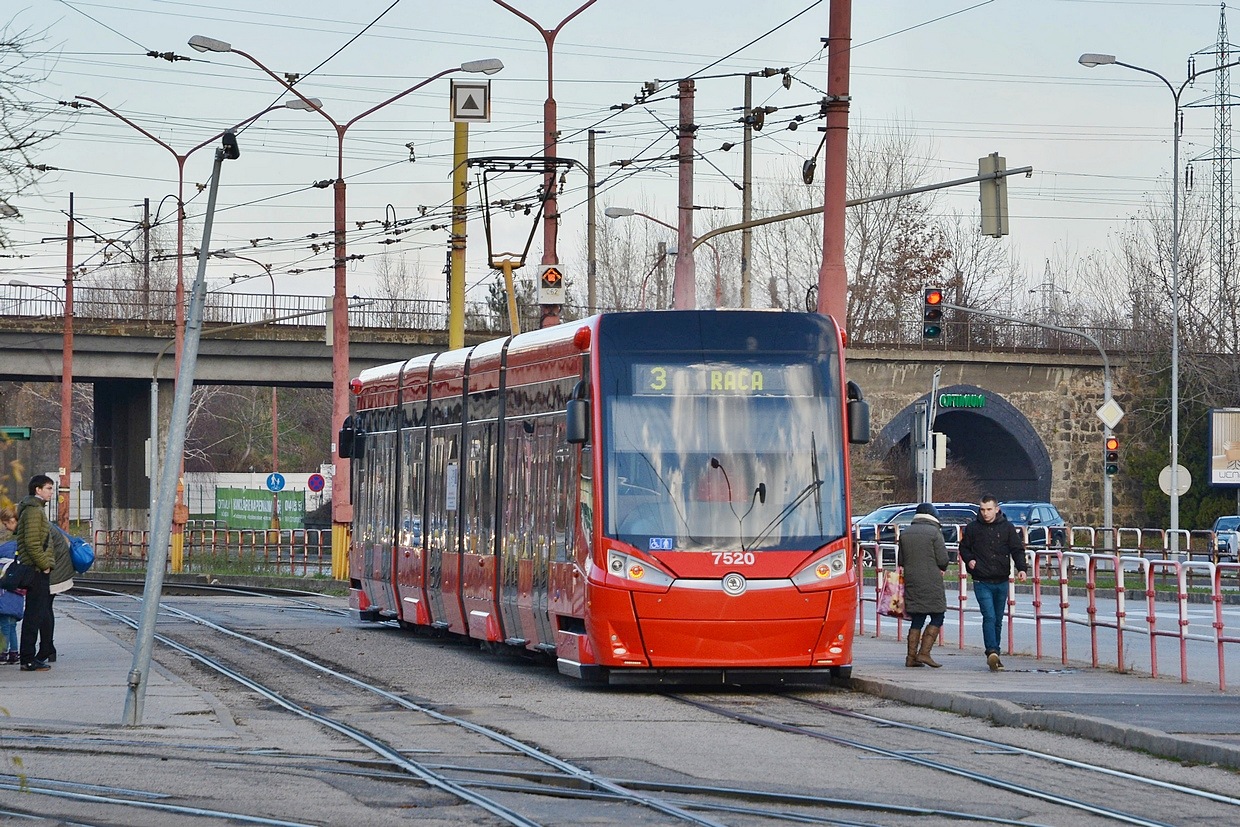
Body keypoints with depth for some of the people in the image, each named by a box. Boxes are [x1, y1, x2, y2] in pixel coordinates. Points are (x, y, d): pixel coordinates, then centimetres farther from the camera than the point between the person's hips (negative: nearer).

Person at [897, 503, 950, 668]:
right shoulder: (934, 532, -7)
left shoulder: (905, 533, 10)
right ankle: (924, 652, -7)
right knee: (937, 618, 2)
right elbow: (943, 559, -9)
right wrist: (941, 568, 12)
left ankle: (911, 656, 6)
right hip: (932, 584, -6)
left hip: (911, 583, 6)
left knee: (916, 620, 10)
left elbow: (900, 561, 13)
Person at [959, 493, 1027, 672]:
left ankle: (994, 655, 20)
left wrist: (1021, 568, -12)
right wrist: (969, 560, -6)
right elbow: (964, 548, 15)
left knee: (998, 620, 10)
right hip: (982, 582, -2)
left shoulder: (1007, 528, 3)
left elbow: (1017, 550, 4)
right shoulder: (972, 528, 2)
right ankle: (992, 653, -25)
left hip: (1001, 582, 2)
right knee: (989, 617, -17)